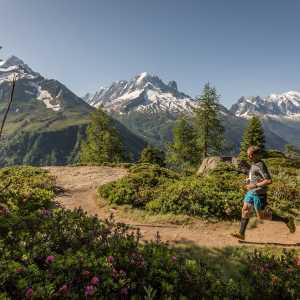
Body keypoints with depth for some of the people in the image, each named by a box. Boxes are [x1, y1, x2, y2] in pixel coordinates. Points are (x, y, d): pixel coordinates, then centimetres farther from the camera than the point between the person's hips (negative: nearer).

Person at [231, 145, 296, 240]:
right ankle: (241, 233, 14)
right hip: (251, 192, 9)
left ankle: (287, 220, 19)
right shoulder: (254, 164, 8)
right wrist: (250, 180, 12)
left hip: (259, 194, -9)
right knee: (245, 211, 8)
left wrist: (255, 185, -24)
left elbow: (269, 181, -27)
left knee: (261, 216, 3)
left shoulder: (260, 165, -21)